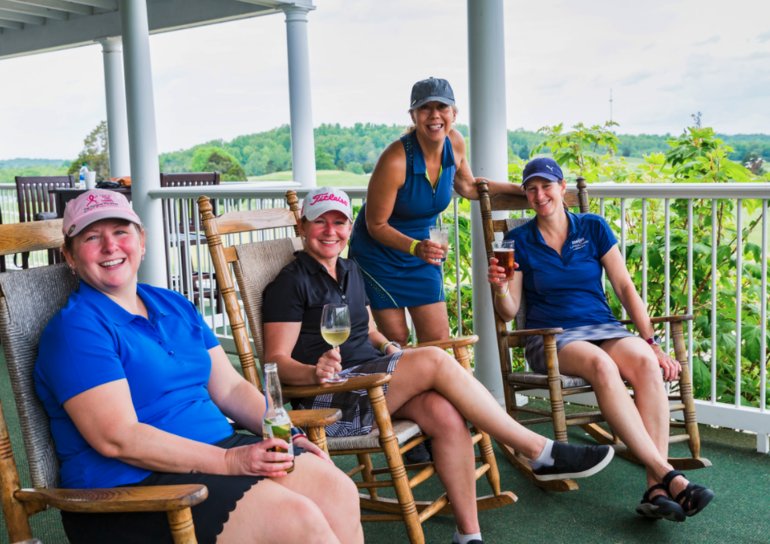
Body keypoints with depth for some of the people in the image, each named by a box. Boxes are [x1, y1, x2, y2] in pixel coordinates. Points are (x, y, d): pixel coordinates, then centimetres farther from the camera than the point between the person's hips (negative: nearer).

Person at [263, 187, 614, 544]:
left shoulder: (350, 272, 19)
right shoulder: (290, 283, -4)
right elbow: (276, 361, -9)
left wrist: (388, 347, 7)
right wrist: (315, 372, -30)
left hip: (370, 384, 7)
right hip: (327, 400, -7)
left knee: (445, 413, -25)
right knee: (436, 361, -26)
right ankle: (541, 453, -17)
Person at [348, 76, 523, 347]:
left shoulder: (455, 142, -8)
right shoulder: (396, 160, -28)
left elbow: (468, 186, 13)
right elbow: (376, 225, -19)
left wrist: (520, 189, 10)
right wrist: (416, 247, -33)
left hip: (423, 248, 6)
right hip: (379, 251, -6)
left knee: (438, 340, 5)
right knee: (396, 340, 0)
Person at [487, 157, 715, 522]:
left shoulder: (593, 228, 9)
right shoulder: (519, 241, 6)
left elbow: (624, 287, 6)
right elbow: (509, 312, 4)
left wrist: (652, 343, -3)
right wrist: (500, 288, -19)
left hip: (603, 327, 2)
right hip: (550, 338, -2)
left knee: (646, 362, -32)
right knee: (601, 365, -37)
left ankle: (656, 489, -37)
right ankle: (669, 476, -38)